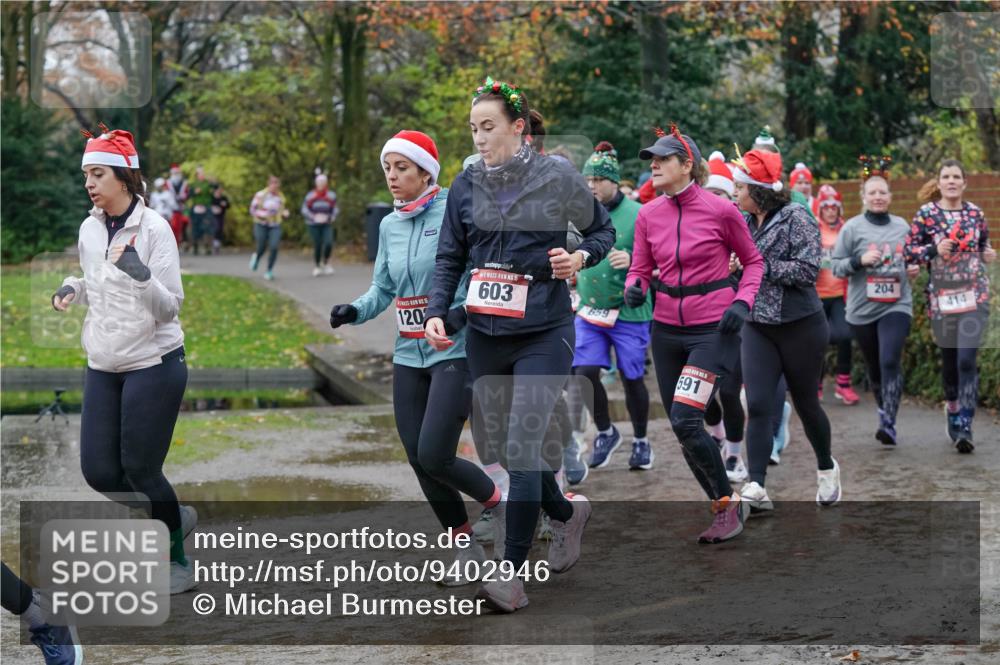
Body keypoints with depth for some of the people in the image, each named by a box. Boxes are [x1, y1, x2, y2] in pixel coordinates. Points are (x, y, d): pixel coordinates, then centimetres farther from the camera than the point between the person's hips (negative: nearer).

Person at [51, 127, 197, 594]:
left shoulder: (153, 228, -14)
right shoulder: (89, 229, 5)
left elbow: (170, 307, -15)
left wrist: (141, 273, -33)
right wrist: (72, 289, 0)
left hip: (153, 365, -6)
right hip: (102, 367, 6)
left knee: (141, 470, -3)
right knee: (99, 472, 4)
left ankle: (178, 562, 19)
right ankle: (174, 516, 31)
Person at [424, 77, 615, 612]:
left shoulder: (558, 178, -6)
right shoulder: (467, 184, 4)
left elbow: (602, 229, 9)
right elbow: (450, 257, 8)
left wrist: (581, 257, -12)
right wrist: (437, 312, -6)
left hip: (544, 334, -5)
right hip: (485, 337, 5)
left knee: (521, 446, -13)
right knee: (507, 447, 12)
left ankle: (513, 574, -9)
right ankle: (567, 512, 40)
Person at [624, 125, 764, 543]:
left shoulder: (720, 210, -9)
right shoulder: (648, 215, 3)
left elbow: (753, 261, 3)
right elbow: (640, 269, 9)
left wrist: (742, 302, -12)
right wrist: (635, 288, -14)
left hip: (713, 330, -6)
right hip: (667, 331, 6)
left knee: (685, 422, -18)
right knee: (682, 429, 8)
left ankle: (729, 504, 1)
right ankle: (726, 509, 24)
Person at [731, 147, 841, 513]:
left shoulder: (796, 218, -13)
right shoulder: (746, 223, 7)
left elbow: (807, 270, -21)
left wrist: (759, 264, -22)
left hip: (800, 327, -5)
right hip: (757, 327, 5)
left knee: (805, 401, 10)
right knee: (758, 406, -10)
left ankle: (826, 468, 36)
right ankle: (757, 488, -14)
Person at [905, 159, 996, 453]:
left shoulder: (975, 213, 4)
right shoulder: (926, 214, -2)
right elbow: (908, 251, -2)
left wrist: (988, 254, -1)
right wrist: (934, 249, -17)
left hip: (974, 295, 0)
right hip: (941, 297, 0)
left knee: (967, 360, -12)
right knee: (949, 359, 11)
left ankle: (964, 427, -12)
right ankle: (953, 409, 35)